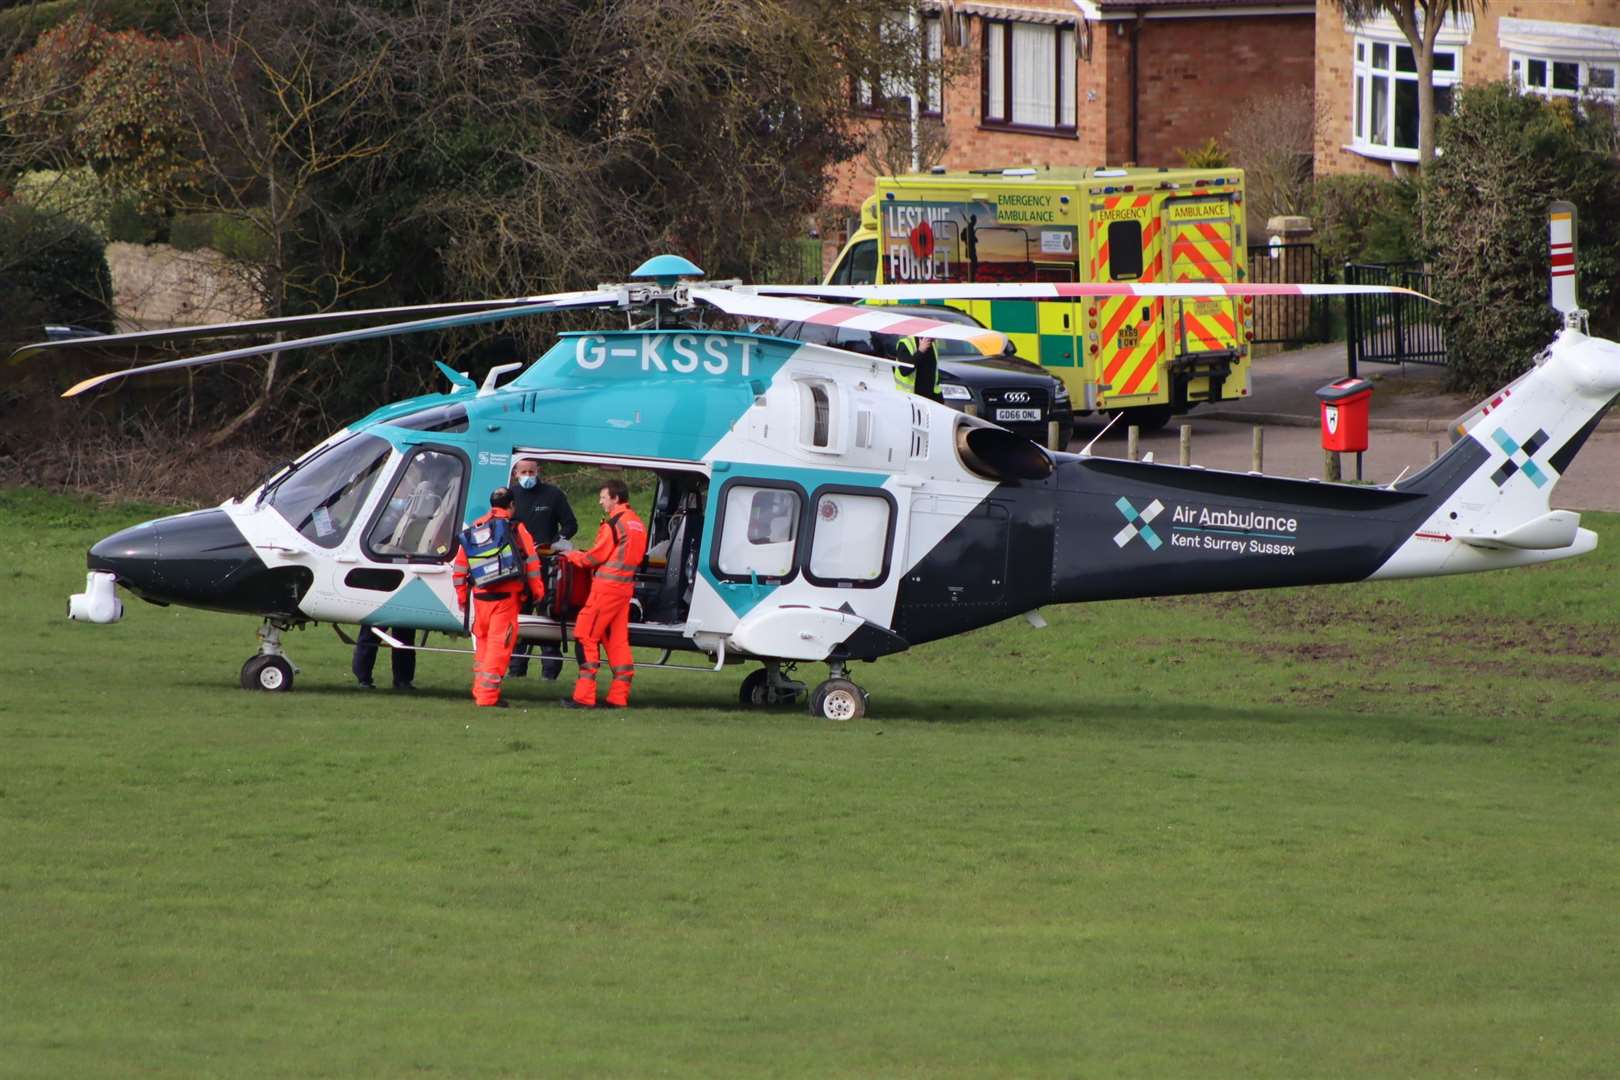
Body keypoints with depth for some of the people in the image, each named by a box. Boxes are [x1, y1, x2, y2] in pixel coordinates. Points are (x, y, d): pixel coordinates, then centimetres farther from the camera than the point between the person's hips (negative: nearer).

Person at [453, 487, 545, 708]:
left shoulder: (471, 532, 13)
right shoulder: (514, 528, -2)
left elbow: (460, 567, 15)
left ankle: (480, 690, 24)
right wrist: (537, 590, 2)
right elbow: (530, 559, -6)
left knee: (483, 642, 18)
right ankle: (488, 694, -8)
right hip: (506, 597, -5)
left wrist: (462, 596, 23)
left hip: (481, 596, 5)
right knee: (499, 644, -4)